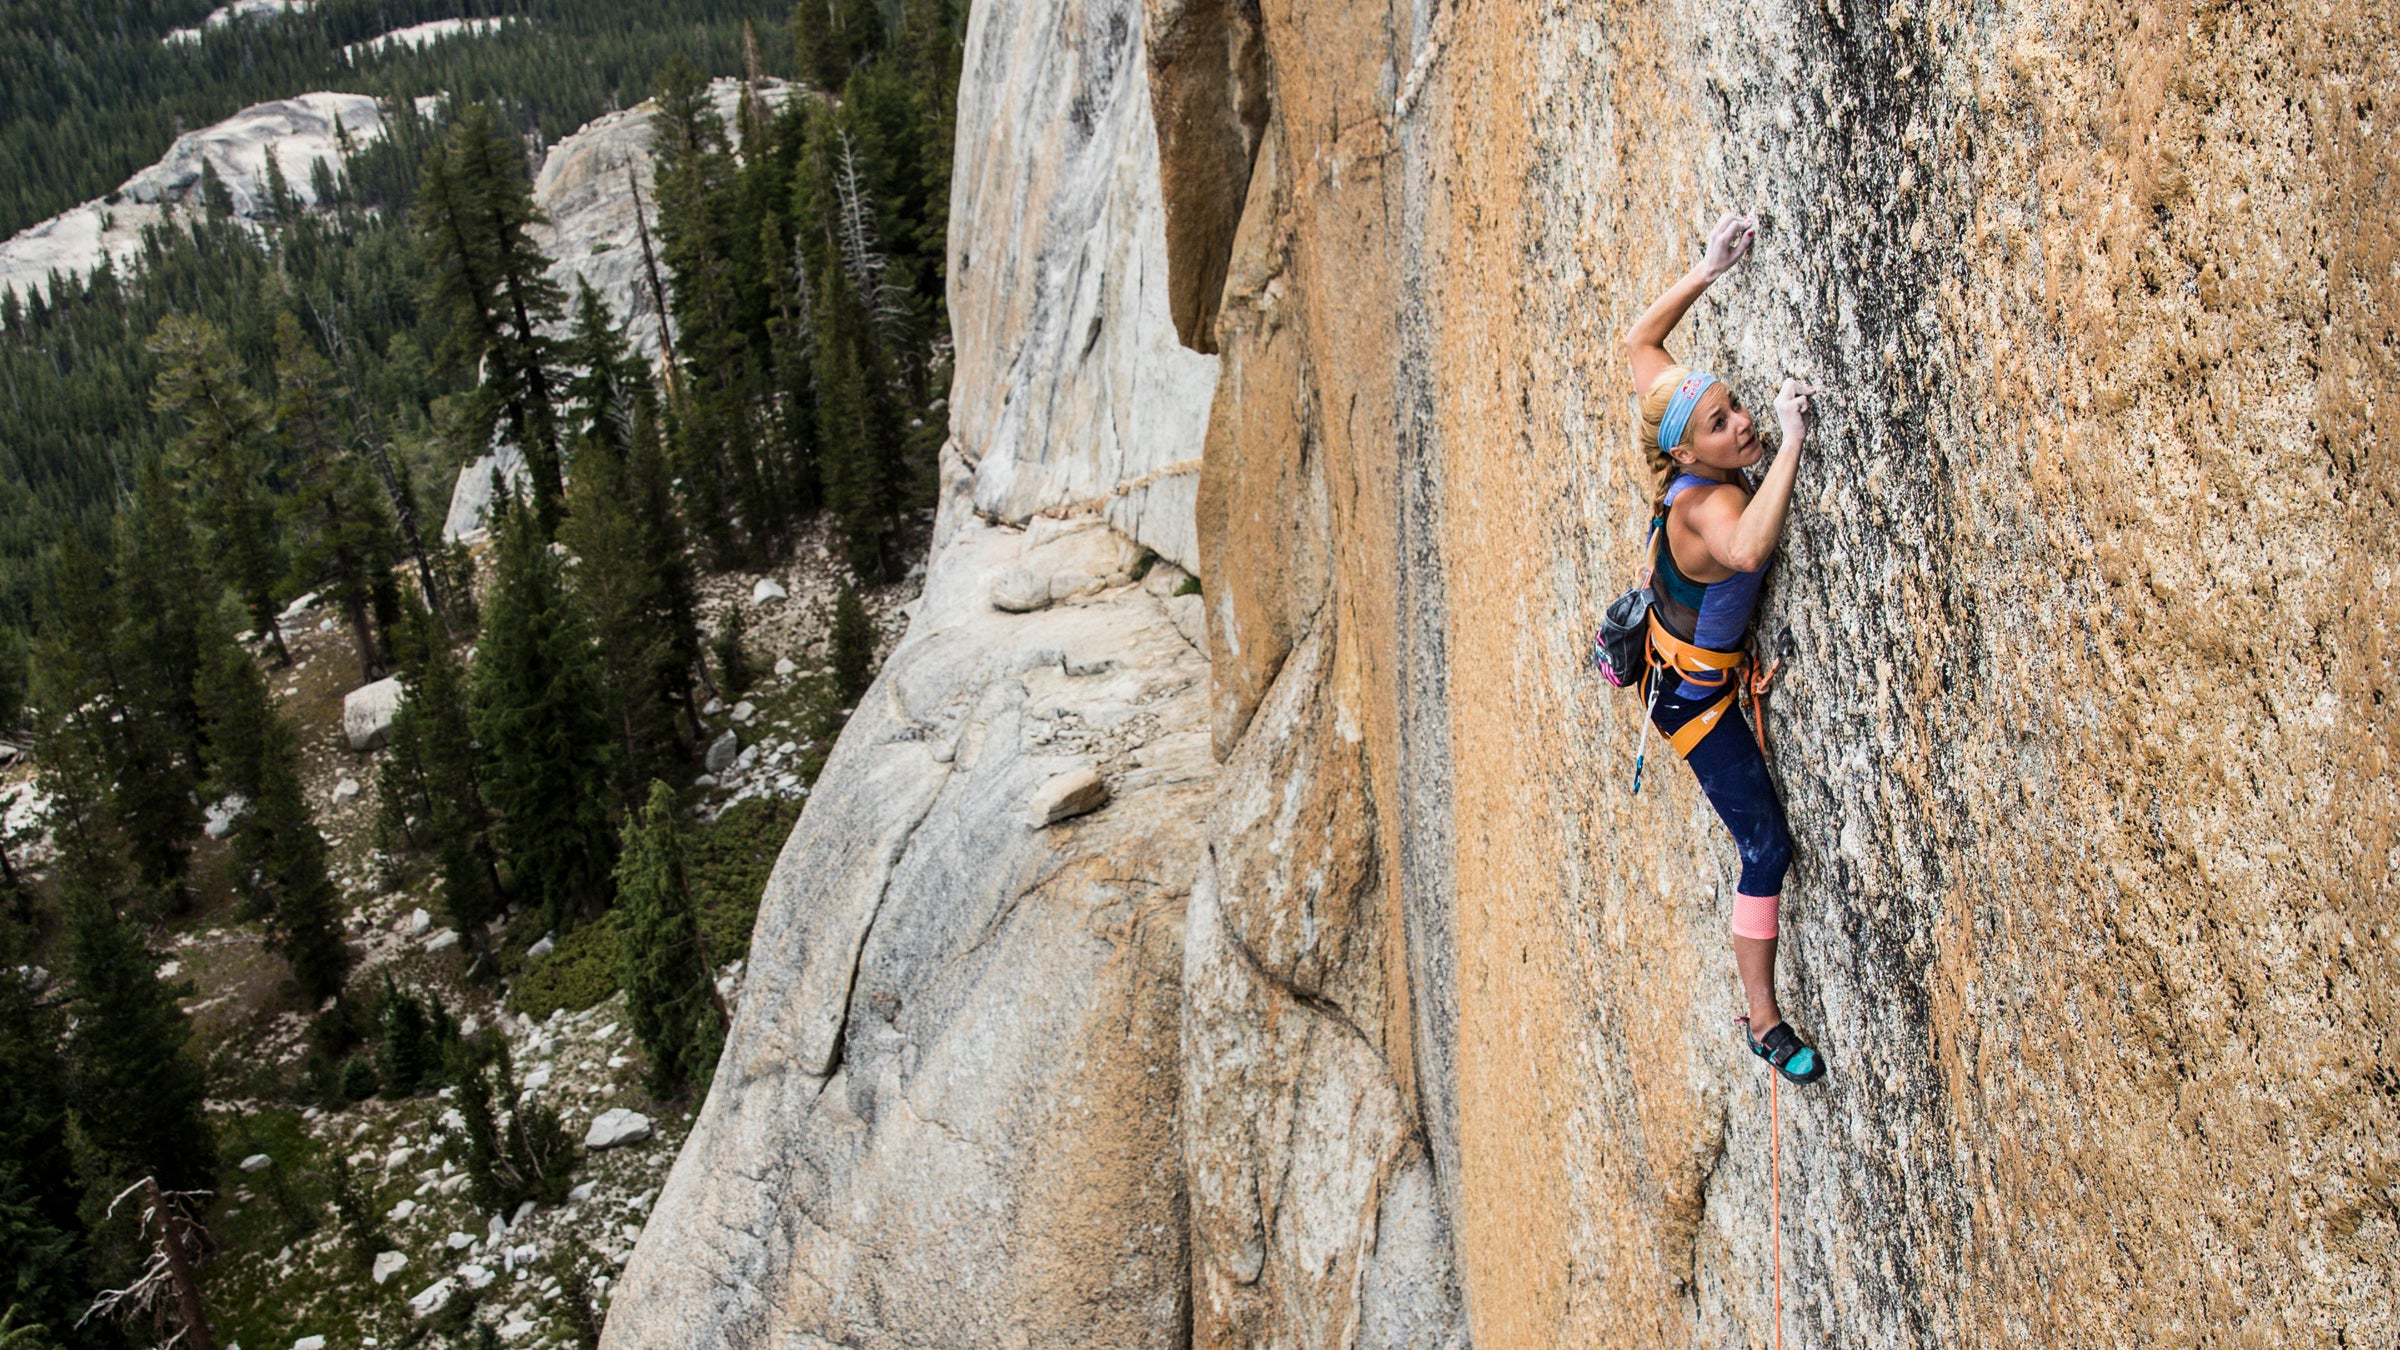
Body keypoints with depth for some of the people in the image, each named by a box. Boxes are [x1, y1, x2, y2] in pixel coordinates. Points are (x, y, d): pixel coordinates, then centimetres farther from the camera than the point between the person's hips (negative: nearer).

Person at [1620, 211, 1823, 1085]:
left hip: (1682, 653, 8)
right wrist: (1791, 443, -58)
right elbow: (1746, 549, -63)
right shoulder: (1708, 504, -36)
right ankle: (1764, 1022, 8)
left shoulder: (1691, 469, -15)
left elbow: (1639, 341, -2)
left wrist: (1708, 271, -9)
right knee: (1767, 847, -2)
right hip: (1697, 693, -8)